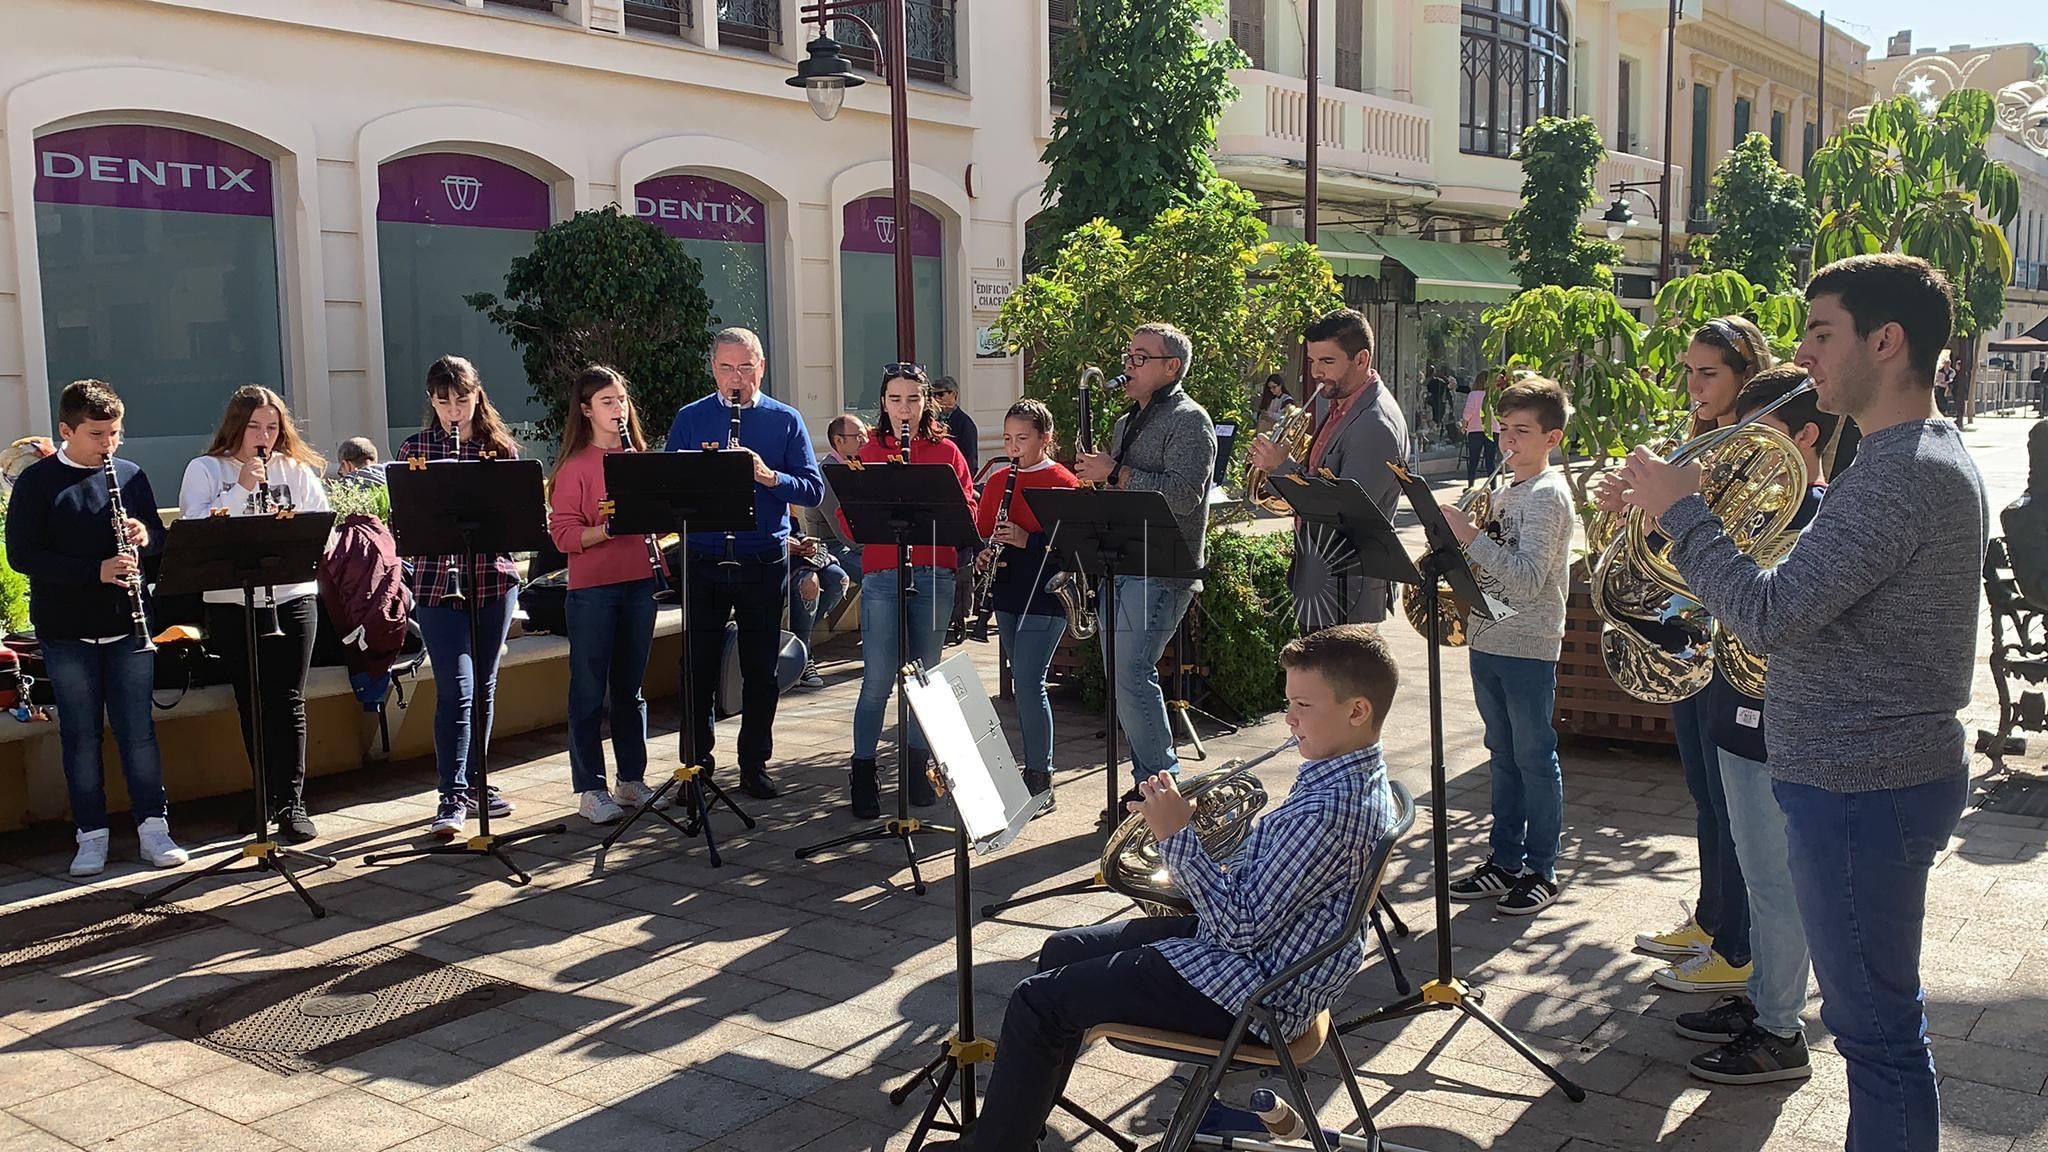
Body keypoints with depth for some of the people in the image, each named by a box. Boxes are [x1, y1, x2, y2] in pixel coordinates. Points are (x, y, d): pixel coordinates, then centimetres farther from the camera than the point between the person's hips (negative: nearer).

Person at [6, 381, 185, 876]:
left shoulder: (131, 475, 6)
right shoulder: (37, 481, -3)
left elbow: (160, 537, 13)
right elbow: (21, 555, -9)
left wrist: (145, 537, -11)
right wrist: (95, 571, -21)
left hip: (128, 626, 2)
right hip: (66, 632, -2)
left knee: (138, 730, 4)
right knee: (81, 735, 7)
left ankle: (153, 827, 11)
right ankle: (91, 834, 16)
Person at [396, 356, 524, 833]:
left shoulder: (500, 448, 6)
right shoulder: (414, 449, 3)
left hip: (495, 581, 2)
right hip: (438, 585, -2)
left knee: (483, 688, 12)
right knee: (456, 690, -9)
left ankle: (475, 781, 24)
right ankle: (453, 795, -4)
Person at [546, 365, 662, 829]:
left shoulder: (639, 458, 10)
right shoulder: (575, 467, -5)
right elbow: (564, 535, -11)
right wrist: (608, 528, -25)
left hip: (639, 583, 5)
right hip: (592, 588, -5)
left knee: (630, 687, 13)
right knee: (589, 691, 1)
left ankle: (632, 780, 22)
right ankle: (589, 789, 9)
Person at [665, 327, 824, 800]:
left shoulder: (785, 420, 4)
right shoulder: (690, 419, 6)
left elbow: (813, 490, -3)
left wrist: (768, 476, -20)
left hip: (764, 562, 0)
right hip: (704, 561, 0)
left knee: (761, 670, 7)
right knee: (698, 667, 5)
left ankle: (755, 765, 19)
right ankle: (696, 762, 18)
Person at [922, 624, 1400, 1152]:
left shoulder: (1333, 809, -28)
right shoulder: (1352, 773, 4)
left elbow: (1242, 925, -27)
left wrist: (1177, 836, -22)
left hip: (1252, 995, -11)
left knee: (1037, 1004, -8)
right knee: (1065, 950, 20)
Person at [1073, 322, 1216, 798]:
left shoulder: (1188, 420, -7)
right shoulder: (1126, 422, 21)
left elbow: (1183, 495, -21)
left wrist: (1115, 473, -19)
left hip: (1161, 571, -9)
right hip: (1121, 564, 9)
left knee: (1132, 674, -15)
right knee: (1121, 675, 9)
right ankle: (1146, 782, 18)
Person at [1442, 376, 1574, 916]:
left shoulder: (1548, 494, -13)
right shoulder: (1505, 491, 13)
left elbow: (1526, 578, -24)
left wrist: (1471, 537, -25)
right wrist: (1462, 542, 1)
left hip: (1528, 647, -8)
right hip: (1488, 641, 8)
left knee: (1535, 760, 1)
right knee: (1504, 757, 15)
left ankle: (1541, 872, 12)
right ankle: (1504, 861, 24)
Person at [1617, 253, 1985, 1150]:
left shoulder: (1901, 474, -23)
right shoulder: (1926, 454, 12)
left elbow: (1769, 615, -29)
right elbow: (1820, 589, 14)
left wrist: (1678, 510, -17)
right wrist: (1708, 511, 3)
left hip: (1861, 789, -11)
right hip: (1885, 771, 11)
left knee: (1875, 1025, 2)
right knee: (1879, 1011, 23)